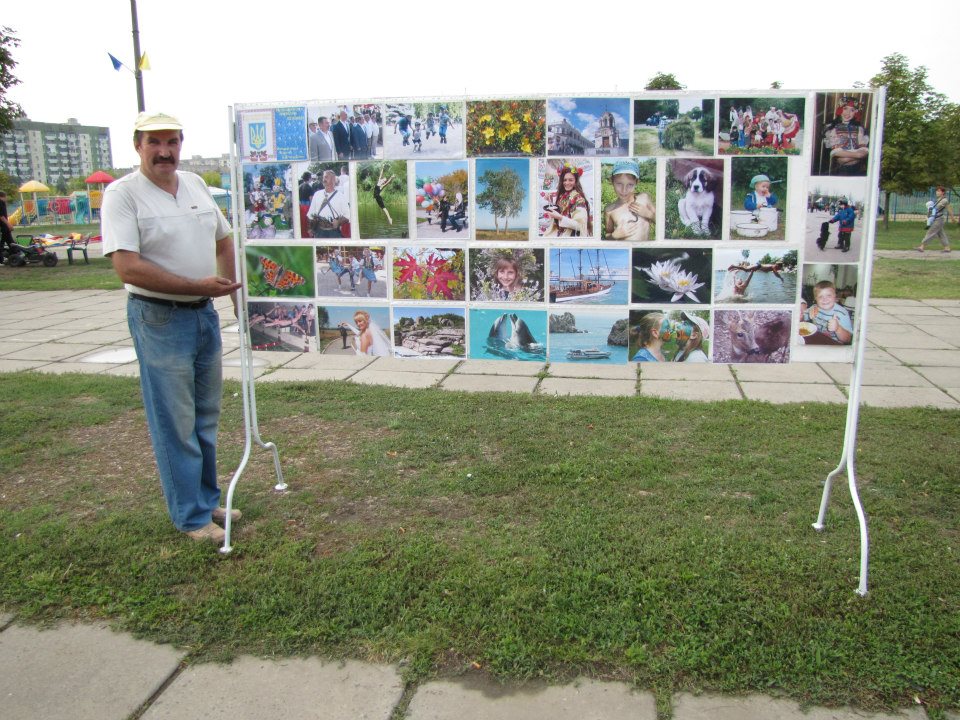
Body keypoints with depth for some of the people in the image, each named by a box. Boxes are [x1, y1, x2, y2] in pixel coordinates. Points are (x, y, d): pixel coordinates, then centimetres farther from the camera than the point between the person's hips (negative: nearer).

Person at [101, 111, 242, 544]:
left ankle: (207, 499, 31)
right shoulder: (122, 194, -11)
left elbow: (223, 241, 19)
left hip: (205, 314, 7)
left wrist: (235, 294, 12)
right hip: (158, 318, -7)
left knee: (206, 417, 16)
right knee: (176, 424, 1)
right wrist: (198, 286, -23)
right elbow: (128, 267, -21)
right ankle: (191, 517, 14)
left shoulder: (195, 184, 9)